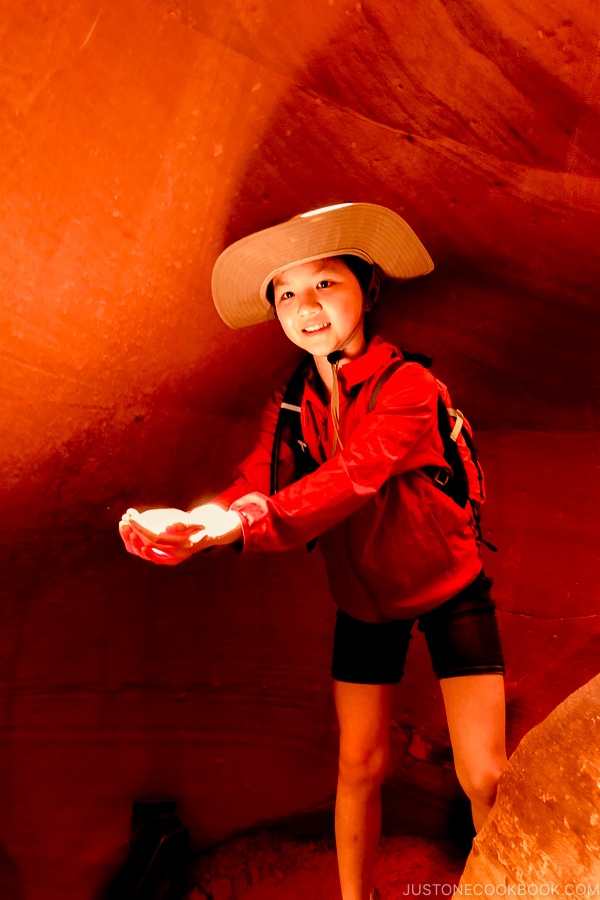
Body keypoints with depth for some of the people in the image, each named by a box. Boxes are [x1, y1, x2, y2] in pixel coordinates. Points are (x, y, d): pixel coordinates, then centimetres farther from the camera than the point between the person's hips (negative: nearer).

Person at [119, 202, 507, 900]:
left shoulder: (407, 386, -24)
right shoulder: (291, 406, -7)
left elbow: (349, 479, -38)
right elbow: (253, 485, -19)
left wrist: (237, 526, -50)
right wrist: (180, 527, -40)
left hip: (448, 588, -3)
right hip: (364, 600, 4)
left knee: (483, 775, -1)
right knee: (359, 766, 10)